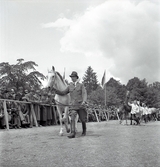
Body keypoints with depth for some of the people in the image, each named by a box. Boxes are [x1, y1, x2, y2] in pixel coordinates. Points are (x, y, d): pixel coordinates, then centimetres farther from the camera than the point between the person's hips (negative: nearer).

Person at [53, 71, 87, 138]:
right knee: (72, 118, -18)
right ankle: (72, 133, -24)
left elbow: (84, 93, -6)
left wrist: (84, 101, -25)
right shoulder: (70, 86, 12)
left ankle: (84, 131, 31)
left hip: (80, 105, -1)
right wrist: (55, 90, 2)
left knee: (83, 119, 6)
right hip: (73, 105, 1)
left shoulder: (81, 85, 6)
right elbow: (63, 93, 14)